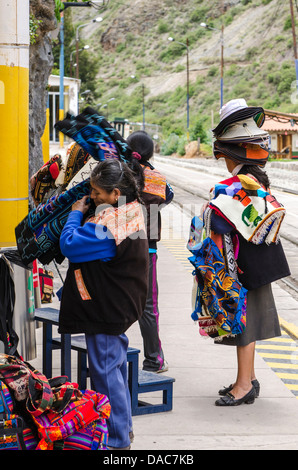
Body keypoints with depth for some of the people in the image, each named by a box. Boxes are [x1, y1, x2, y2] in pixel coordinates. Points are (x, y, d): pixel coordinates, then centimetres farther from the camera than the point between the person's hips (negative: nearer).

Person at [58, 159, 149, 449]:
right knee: (115, 365, 21)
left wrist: (76, 213, -9)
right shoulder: (132, 212, 5)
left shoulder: (108, 223, -26)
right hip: (120, 305, 10)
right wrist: (84, 213, 2)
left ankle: (116, 440, 7)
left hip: (105, 309, -10)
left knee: (105, 370, -1)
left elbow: (69, 245, -22)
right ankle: (122, 426, 33)